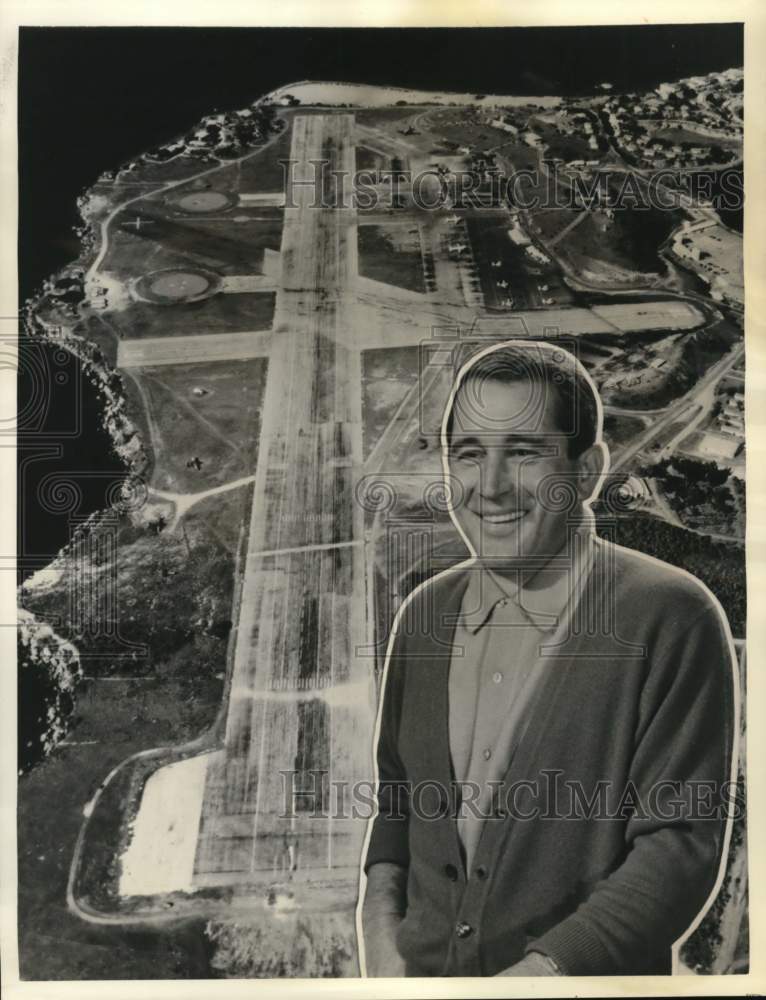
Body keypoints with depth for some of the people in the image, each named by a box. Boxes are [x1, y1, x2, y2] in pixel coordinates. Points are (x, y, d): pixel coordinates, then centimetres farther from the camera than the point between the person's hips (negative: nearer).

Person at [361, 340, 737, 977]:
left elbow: (680, 844, -17)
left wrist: (537, 972, -22)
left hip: (579, 976, -4)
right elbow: (396, 789, 8)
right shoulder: (424, 612, -3)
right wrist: (380, 925, -4)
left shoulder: (672, 619, -18)